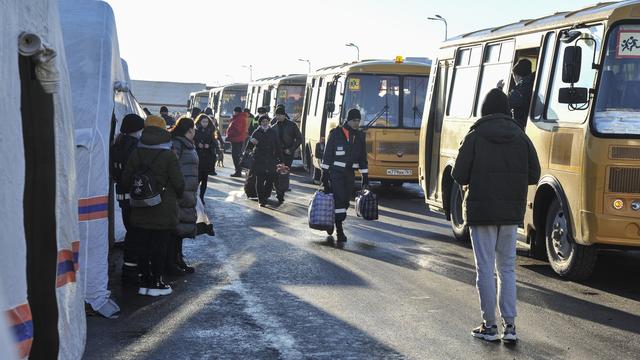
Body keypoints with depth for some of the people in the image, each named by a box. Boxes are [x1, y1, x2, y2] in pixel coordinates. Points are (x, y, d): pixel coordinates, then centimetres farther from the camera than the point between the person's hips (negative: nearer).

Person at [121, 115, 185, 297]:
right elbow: (179, 184, -10)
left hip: (140, 212, 4)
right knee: (159, 248, 4)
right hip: (164, 211, -4)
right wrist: (177, 195, 11)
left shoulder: (136, 154, 0)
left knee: (143, 246, 10)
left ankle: (145, 282, 15)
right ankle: (156, 283, 8)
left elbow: (125, 181, 4)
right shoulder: (169, 156, -12)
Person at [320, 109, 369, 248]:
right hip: (335, 172, -5)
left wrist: (365, 177, 11)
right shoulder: (336, 133, -6)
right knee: (338, 200, -13)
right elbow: (327, 154, -5)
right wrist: (324, 173, -9)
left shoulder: (359, 136, 8)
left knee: (345, 202, 6)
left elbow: (363, 157, 14)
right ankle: (340, 235, -12)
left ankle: (331, 229, 20)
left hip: (350, 173, 5)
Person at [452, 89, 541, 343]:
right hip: (511, 213, 3)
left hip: (481, 212, -3)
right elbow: (534, 175, 3)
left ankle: (489, 326, 8)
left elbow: (460, 176, -8)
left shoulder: (475, 137, -7)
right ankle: (509, 325, 8)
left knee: (485, 269, 4)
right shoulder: (520, 137, 2)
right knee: (507, 268, 12)